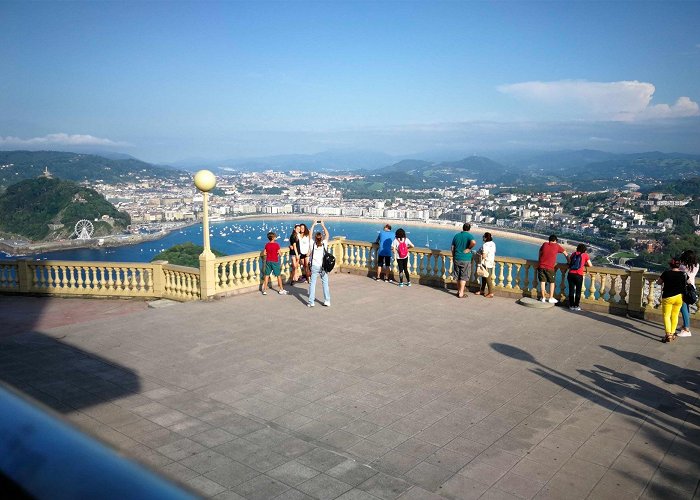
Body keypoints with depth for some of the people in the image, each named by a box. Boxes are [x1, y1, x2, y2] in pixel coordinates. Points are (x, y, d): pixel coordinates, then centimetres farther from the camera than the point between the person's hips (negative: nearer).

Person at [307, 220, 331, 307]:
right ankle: (327, 301, 8)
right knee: (325, 283, 8)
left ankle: (311, 302, 1)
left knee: (312, 283, 2)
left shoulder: (313, 244, -5)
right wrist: (323, 225, 20)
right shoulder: (324, 244, -3)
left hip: (314, 266, -1)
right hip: (323, 266, 1)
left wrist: (313, 226, 19)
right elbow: (327, 235, 12)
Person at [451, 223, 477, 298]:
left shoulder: (456, 235, 6)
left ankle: (459, 291, 24)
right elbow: (473, 242, -31)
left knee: (458, 275, 14)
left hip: (457, 259, 4)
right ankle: (461, 293, 4)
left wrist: (453, 257, 19)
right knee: (463, 276, 3)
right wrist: (469, 248, -14)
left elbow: (452, 248, 8)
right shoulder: (469, 235, -9)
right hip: (465, 259, -4)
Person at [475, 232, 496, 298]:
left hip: (486, 264, -9)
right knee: (484, 277, 19)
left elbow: (484, 256, -26)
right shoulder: (493, 244, 6)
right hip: (491, 263, 9)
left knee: (488, 279, -1)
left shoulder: (485, 245, -22)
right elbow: (494, 253, 14)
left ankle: (491, 293, 5)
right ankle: (482, 290, 29)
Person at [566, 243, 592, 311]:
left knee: (571, 290, 10)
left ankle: (571, 306, 14)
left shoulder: (574, 254, 15)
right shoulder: (585, 255, 6)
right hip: (579, 275, -3)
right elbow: (590, 265, 8)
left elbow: (569, 262, 20)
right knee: (578, 291, 9)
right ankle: (576, 306, 10)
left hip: (571, 274, 3)